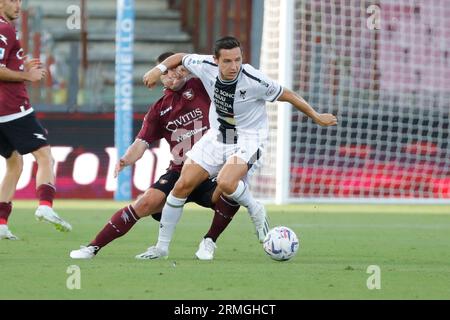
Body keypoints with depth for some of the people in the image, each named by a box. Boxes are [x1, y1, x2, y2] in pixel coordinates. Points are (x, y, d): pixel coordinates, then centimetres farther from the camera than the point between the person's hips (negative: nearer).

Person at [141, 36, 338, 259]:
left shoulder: (254, 80, -25)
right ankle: (161, 247, 10)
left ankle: (255, 210, 0)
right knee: (182, 185, -2)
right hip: (216, 137, 5)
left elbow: (286, 95, -10)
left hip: (247, 139, -5)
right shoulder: (206, 67, -14)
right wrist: (159, 69, -9)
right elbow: (180, 58, 7)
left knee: (225, 182, -32)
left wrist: (316, 117, -2)